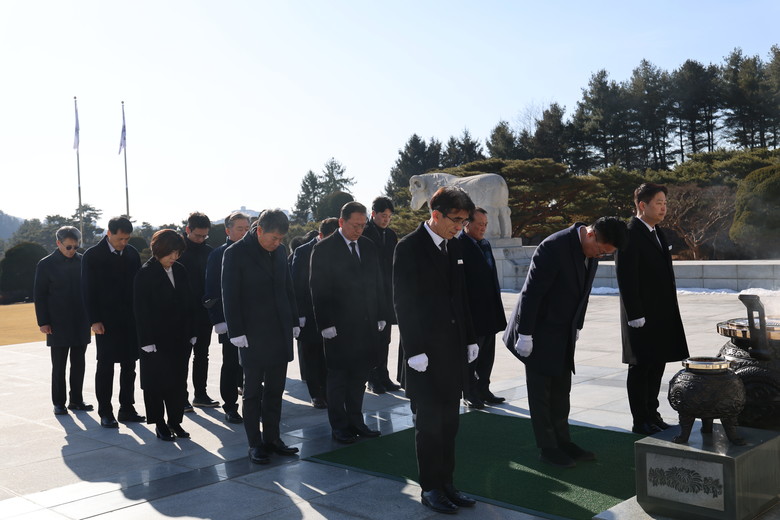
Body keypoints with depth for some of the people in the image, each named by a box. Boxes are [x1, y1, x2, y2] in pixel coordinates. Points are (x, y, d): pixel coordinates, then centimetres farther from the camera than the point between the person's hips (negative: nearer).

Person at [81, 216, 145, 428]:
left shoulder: (132, 253, 7)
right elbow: (88, 291, -6)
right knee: (105, 367, 2)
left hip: (130, 320, 5)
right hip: (106, 321, -5)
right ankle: (105, 413, 12)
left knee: (129, 366, 9)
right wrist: (94, 321, -12)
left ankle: (127, 409, 19)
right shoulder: (92, 256, -6)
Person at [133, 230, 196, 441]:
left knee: (179, 382, 8)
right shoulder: (145, 273, -9)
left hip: (180, 338, 5)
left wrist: (191, 333, 8)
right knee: (156, 383, 4)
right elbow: (141, 310, -11)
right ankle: (159, 424, 16)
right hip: (157, 340, -5)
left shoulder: (180, 271, 7)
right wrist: (147, 341, -15)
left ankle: (175, 421, 20)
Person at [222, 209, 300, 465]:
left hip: (280, 333, 6)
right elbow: (230, 296, -10)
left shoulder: (280, 251, 9)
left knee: (275, 390, 12)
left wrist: (294, 321, 11)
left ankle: (272, 438, 23)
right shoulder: (235, 253, -9)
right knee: (253, 392, 4)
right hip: (253, 336, -6)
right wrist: (236, 332, -13)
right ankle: (255, 444, 12)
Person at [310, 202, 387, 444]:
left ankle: (355, 421, 24)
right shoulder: (324, 249, -6)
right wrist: (326, 324, -13)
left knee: (359, 375, 11)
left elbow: (377, 284, 14)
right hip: (339, 326, -5)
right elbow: (319, 290, -9)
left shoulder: (368, 247, 10)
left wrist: (380, 315, 8)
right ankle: (339, 426, 17)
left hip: (366, 324, 5)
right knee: (338, 377, 6)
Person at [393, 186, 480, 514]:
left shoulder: (456, 246, 10)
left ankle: (446, 482, 22)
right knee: (429, 422, 3)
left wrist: (470, 339, 11)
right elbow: (403, 302, -12)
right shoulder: (409, 247, -10)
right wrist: (414, 350, -15)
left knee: (449, 422, 11)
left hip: (454, 349, 6)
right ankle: (430, 488, 15)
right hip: (426, 352, -6)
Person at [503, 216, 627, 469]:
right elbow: (531, 292, -24)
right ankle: (548, 448, 15)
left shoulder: (591, 252, 1)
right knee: (541, 393, 5)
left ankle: (562, 442, 27)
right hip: (540, 334, -8)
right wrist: (525, 334, -22)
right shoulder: (554, 248, -25)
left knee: (561, 393, 15)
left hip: (564, 334, 8)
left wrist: (576, 326, 15)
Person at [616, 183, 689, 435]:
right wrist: (635, 316, -20)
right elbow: (626, 279, -18)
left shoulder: (658, 233, 14)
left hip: (662, 316, 9)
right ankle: (640, 422, 10)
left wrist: (668, 312, 16)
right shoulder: (630, 236, -14)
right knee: (641, 368, 0)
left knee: (656, 366, 14)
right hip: (642, 317, -9)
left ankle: (651, 414, 26)